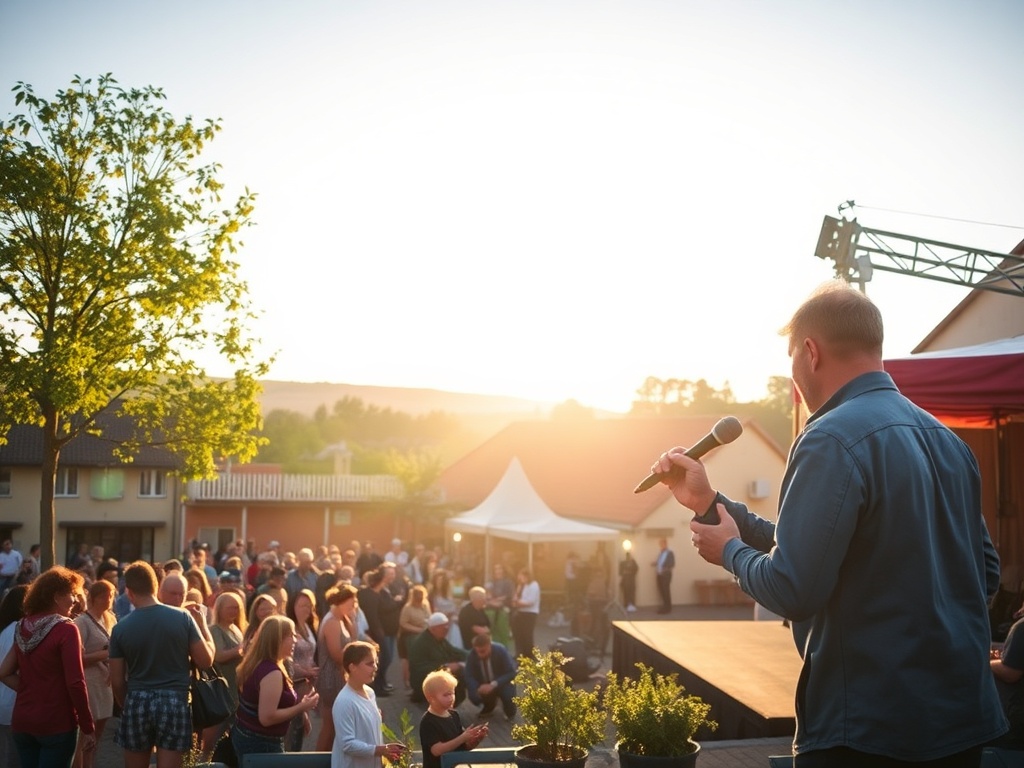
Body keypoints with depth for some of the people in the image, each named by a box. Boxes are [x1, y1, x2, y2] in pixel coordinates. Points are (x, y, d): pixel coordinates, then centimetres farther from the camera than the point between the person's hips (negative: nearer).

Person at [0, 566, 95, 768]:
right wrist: (88, 728, -11)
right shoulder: (66, 629, -14)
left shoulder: (23, 627, 6)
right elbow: (75, 683, -17)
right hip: (56, 723, -6)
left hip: (22, 722, 6)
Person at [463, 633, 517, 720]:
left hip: (503, 681, -3)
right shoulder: (472, 655, -20)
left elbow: (511, 673, -25)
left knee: (507, 694, -34)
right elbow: (469, 676, -17)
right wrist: (478, 689, -38)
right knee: (473, 695, -25)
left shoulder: (501, 651, -26)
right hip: (484, 684, 3)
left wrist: (493, 685, -37)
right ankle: (489, 705, 13)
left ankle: (509, 710, 6)